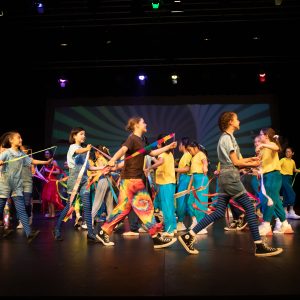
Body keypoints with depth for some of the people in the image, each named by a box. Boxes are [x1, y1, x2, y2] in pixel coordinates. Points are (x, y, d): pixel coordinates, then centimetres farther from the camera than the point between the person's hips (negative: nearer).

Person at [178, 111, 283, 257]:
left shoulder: (226, 137, 21)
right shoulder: (228, 137, -9)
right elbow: (235, 162, -10)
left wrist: (250, 159, 13)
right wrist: (252, 164, 2)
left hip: (226, 177, 10)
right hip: (231, 177, -10)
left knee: (219, 212, 6)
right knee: (250, 208, -4)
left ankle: (189, 236, 4)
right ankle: (259, 246, 1)